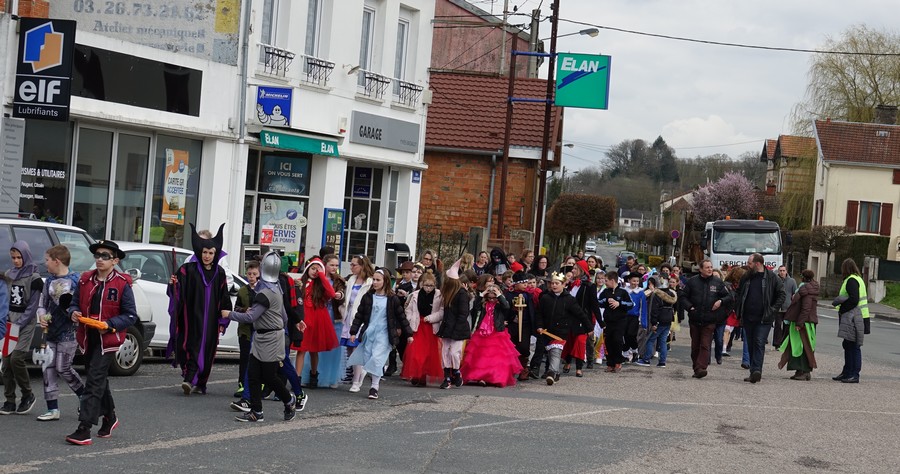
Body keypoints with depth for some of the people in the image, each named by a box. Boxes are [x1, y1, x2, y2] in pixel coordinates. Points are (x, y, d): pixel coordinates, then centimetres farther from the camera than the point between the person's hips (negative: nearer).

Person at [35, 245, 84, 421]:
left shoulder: (75, 280, -9)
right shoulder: (50, 280, 11)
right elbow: (43, 302, 17)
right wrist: (42, 316, -1)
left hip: (68, 332, -7)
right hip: (51, 331, 7)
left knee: (63, 368, -5)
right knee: (49, 368, 3)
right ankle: (52, 409, 7)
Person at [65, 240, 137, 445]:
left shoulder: (122, 284, -8)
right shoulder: (85, 280, 7)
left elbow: (131, 316, -7)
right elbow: (75, 303, 17)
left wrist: (109, 325, -21)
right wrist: (74, 313, -7)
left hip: (107, 339, -6)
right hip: (87, 338, 6)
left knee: (94, 381, -12)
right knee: (99, 380, 19)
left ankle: (84, 430, -15)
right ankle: (109, 417, 40)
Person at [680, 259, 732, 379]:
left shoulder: (718, 283, 4)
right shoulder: (692, 281, 3)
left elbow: (729, 297, 10)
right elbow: (682, 296, 7)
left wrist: (721, 301, -9)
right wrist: (689, 307, -7)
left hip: (710, 321, -2)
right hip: (694, 320, 2)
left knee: (705, 345, -12)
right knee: (695, 346, 10)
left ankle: (701, 368, -19)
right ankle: (696, 368, 20)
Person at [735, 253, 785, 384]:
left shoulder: (772, 277, -4)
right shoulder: (746, 277, 11)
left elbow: (781, 294, 0)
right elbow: (739, 293, 21)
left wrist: (773, 310, -7)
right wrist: (739, 311, 9)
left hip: (763, 319, -5)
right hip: (748, 318, 5)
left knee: (759, 343, -14)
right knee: (751, 345, 9)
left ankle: (756, 370, -21)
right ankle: (754, 373, 15)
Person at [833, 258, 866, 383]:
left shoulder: (851, 281, -13)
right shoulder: (858, 279, 18)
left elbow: (853, 300, -22)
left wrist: (841, 309, -12)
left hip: (854, 320, -10)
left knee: (854, 346, -7)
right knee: (848, 345, 16)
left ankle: (854, 375, -6)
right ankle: (847, 373, 24)